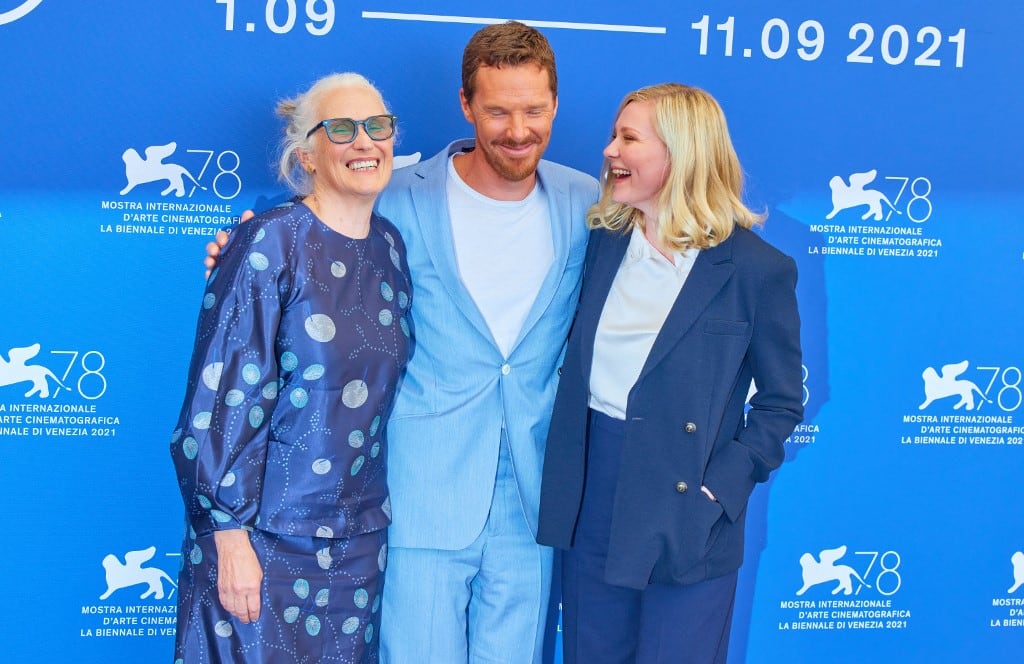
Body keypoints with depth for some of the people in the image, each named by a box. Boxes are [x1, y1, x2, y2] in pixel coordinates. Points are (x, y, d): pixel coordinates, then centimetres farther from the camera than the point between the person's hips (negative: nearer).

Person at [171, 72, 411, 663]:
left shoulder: (390, 246, 4)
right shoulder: (271, 243, -13)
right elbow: (223, 399, -15)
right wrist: (230, 535, -16)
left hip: (360, 536, 6)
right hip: (264, 535, -5)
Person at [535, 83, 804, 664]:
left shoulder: (758, 268, -10)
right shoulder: (604, 242, 4)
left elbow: (781, 403, -4)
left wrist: (716, 489, -14)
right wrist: (563, 471, 1)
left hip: (685, 516, -4)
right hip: (591, 499, 5)